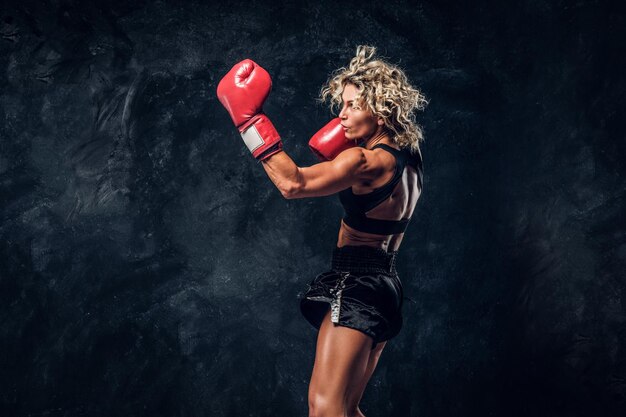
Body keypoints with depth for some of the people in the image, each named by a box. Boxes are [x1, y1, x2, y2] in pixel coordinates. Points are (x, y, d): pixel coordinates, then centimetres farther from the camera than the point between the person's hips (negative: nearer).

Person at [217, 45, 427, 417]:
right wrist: (338, 156, 11)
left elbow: (293, 184, -28)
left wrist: (249, 119, -23)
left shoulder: (366, 160, -17)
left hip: (357, 285, -10)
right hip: (385, 285, 10)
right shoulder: (407, 157, 10)